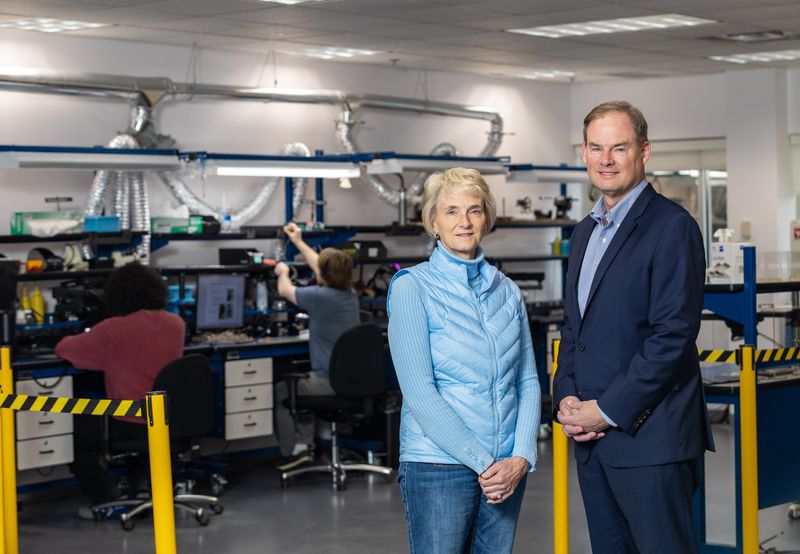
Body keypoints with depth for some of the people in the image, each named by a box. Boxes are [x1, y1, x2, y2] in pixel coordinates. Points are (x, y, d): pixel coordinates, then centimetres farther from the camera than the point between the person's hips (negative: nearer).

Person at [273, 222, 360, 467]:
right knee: (300, 385, 32)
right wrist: (299, 242, 31)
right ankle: (305, 444, 28)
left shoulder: (319, 297, -20)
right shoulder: (349, 293, 2)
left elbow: (285, 290, 0)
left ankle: (292, 452, 21)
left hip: (330, 383, -7)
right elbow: (324, 268, 21)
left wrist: (283, 272, 22)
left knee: (280, 391, 18)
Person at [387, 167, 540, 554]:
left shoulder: (506, 291, 10)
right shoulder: (412, 287, -5)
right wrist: (482, 462, -14)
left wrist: (522, 457, -6)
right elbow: (419, 391, -12)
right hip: (439, 465, -4)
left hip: (507, 469, 5)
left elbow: (527, 381, 9)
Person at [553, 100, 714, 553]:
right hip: (593, 438, 8)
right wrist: (567, 400, 4)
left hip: (649, 438, -8)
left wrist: (608, 411, -15)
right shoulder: (586, 232, 17)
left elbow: (674, 334, -16)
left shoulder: (672, 227, -9)